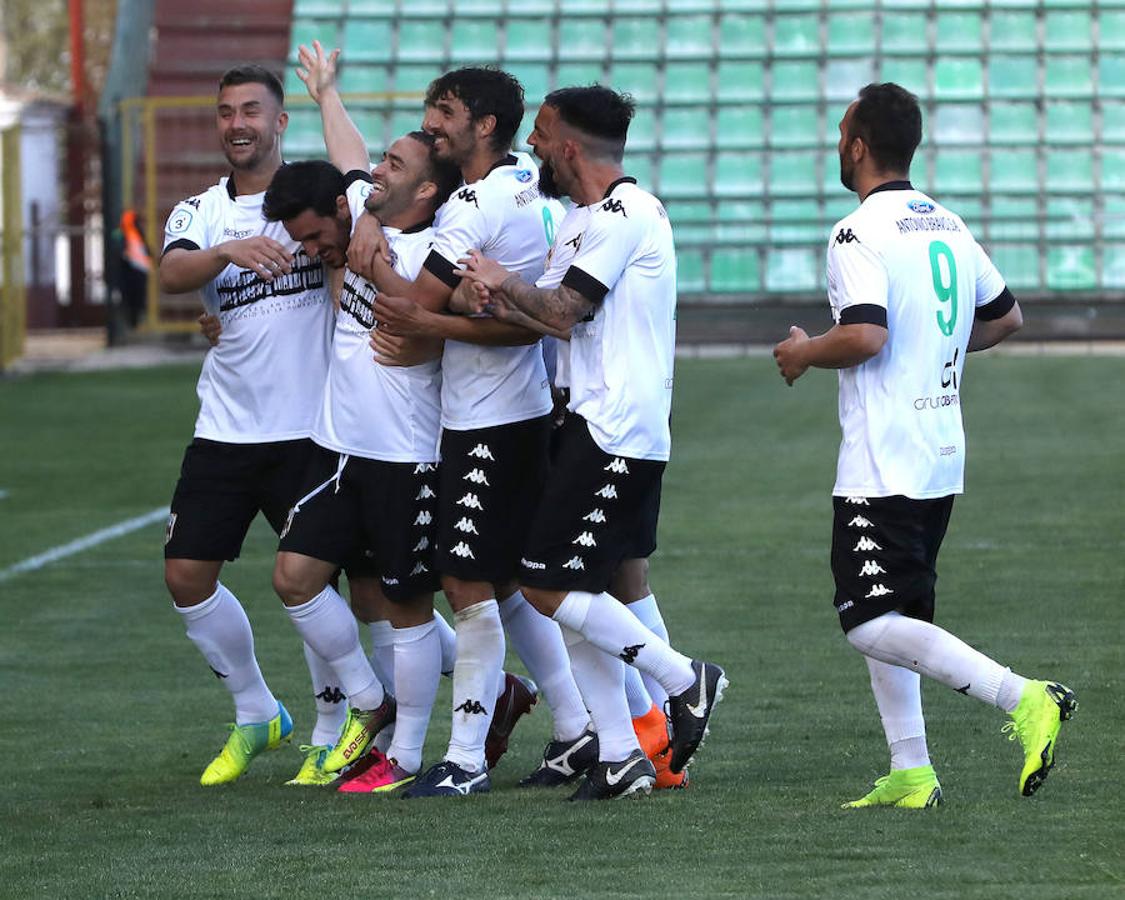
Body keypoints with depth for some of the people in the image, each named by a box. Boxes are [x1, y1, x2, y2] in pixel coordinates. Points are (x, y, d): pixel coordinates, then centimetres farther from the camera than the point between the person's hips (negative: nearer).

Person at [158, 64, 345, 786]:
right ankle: (256, 714, 22)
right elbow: (172, 273, -14)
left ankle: (336, 729, 14)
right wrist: (230, 251, -34)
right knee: (187, 575, 2)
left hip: (308, 428, -4)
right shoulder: (202, 212, 6)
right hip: (225, 428, 4)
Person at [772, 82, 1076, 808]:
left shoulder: (859, 234, -14)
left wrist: (803, 354, -7)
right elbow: (1006, 317, 20)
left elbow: (864, 336, -25)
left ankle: (1024, 700, -22)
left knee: (872, 626, -11)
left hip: (883, 468, -9)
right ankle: (911, 773, 11)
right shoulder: (949, 226, 12)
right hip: (943, 459, 9)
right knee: (888, 619, 15)